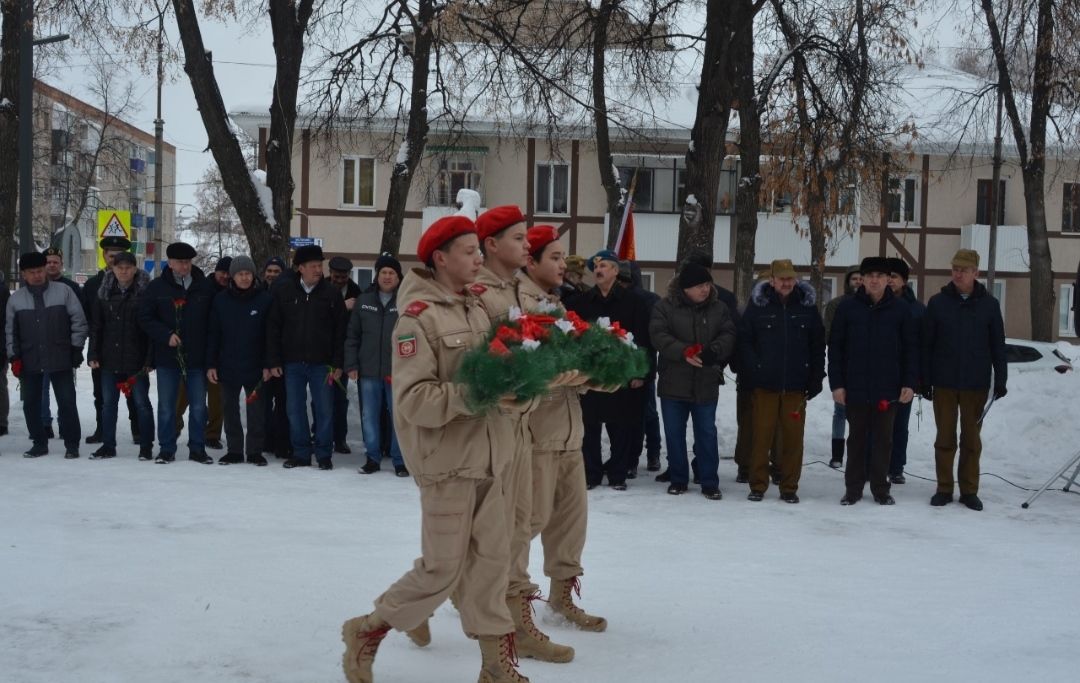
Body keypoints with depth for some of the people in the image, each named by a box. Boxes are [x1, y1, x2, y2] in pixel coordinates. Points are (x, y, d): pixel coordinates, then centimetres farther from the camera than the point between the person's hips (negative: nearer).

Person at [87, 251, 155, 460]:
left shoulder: (145, 291, -6)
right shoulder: (104, 291, 5)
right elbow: (96, 325, 9)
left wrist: (149, 359, -12)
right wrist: (93, 354, 2)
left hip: (136, 359, -4)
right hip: (109, 358, 4)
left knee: (141, 403, 3)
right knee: (108, 403, 11)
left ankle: (146, 447, 12)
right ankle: (108, 445, 21)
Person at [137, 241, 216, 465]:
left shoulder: (205, 286, 0)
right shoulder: (157, 287, -1)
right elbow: (145, 318, -1)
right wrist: (166, 335, -14)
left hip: (197, 356, 0)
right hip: (167, 356, 0)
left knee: (198, 406, 6)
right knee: (166, 406, 7)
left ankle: (197, 449, 16)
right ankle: (166, 449, 17)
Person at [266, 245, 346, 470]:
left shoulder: (331, 293, -1)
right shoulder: (282, 292, 1)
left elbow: (340, 331, 0)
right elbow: (273, 328, 3)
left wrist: (337, 364, -5)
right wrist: (273, 361, -2)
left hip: (322, 363, -1)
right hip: (292, 362, 1)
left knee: (324, 409, 2)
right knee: (295, 409, 7)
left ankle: (324, 454, 13)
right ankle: (301, 453, 18)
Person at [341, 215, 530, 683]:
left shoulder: (478, 308, 10)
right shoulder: (418, 316, -13)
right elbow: (412, 399, -18)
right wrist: (469, 396, -26)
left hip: (488, 455, 7)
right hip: (447, 459, -7)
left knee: (491, 560, 8)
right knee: (441, 569, -1)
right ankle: (366, 633, 19)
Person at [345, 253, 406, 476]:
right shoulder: (364, 301, 9)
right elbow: (352, 336, 10)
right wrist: (351, 365, 4)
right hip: (368, 371, 3)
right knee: (369, 416, 8)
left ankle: (400, 461, 11)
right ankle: (372, 458, 19)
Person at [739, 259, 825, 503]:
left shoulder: (807, 305, 5)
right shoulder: (757, 305, 1)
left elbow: (818, 345, 8)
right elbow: (744, 341, 2)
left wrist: (815, 379, 2)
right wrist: (753, 370, -9)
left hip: (796, 385, 1)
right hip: (764, 385, -1)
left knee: (793, 438, 4)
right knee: (762, 436, 1)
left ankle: (789, 487, 14)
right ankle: (758, 486, 12)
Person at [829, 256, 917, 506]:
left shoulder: (901, 308, 1)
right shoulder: (848, 307, -1)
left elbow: (910, 348, 3)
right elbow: (835, 347, 0)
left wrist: (909, 383, -4)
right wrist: (836, 383, -5)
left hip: (888, 388, 0)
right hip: (855, 388, 0)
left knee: (883, 439, 9)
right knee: (857, 439, 10)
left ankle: (880, 488, 19)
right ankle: (853, 488, 18)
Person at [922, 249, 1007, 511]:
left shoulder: (989, 304, 1)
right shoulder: (937, 302, 1)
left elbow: (998, 346, 4)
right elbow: (926, 344, 1)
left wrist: (1001, 380, 0)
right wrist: (925, 381, -2)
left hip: (976, 384, 0)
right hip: (944, 383, 0)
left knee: (971, 439, 7)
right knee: (945, 438, 6)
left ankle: (969, 491, 15)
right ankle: (944, 489, 14)